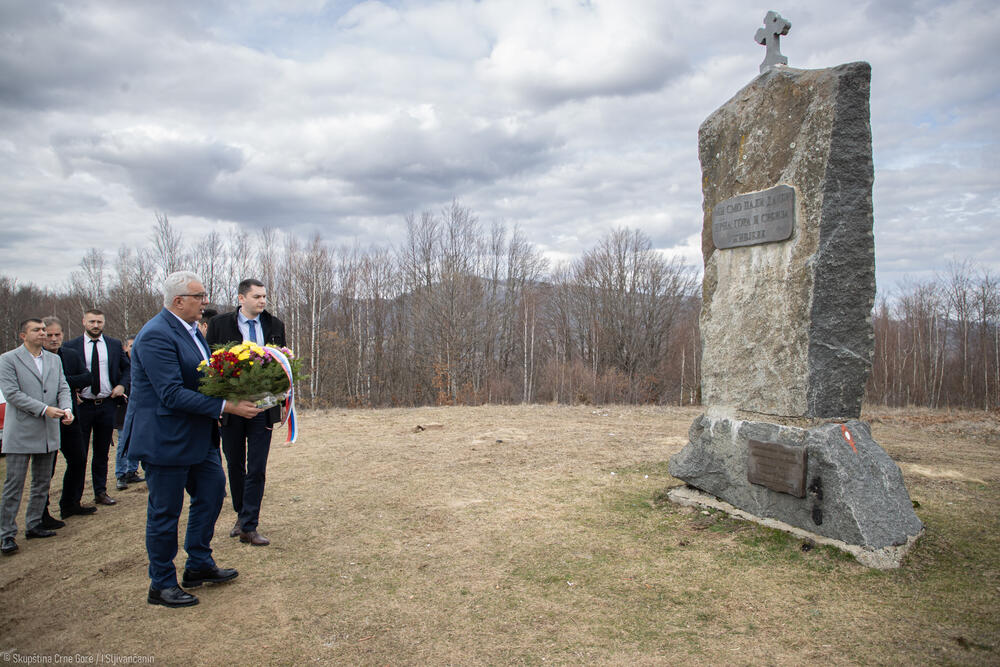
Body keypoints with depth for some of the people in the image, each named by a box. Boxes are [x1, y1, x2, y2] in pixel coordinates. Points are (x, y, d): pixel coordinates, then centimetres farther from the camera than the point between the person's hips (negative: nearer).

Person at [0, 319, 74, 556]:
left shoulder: (54, 359, 12)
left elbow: (63, 388, 8)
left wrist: (67, 408, -12)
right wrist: (44, 409, -19)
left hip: (48, 433, 6)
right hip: (21, 434, -6)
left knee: (42, 483, 13)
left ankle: (34, 525, 25)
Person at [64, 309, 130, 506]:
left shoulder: (115, 345, 6)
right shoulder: (71, 346, -1)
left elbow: (127, 368, 14)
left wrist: (122, 386, -1)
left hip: (107, 404, 2)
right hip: (82, 405, -2)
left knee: (102, 452, 12)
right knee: (79, 453, 3)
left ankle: (101, 492, 21)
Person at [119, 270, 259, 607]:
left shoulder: (191, 330, 9)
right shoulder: (156, 335, -22)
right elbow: (173, 394, -27)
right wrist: (227, 406, -28)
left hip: (196, 436, 10)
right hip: (165, 438, -10)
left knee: (211, 491, 17)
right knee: (165, 513, 4)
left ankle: (199, 566, 34)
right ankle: (161, 585, 21)